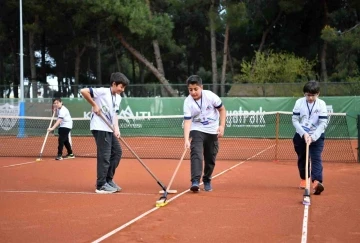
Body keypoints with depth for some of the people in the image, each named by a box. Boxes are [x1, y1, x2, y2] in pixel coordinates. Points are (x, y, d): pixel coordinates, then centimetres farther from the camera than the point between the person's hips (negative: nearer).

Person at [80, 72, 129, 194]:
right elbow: (83, 91, -18)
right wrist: (94, 105, -15)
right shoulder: (102, 92, -13)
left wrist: (116, 129, -4)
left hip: (109, 129, 9)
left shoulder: (118, 98, 12)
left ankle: (108, 180, 23)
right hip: (100, 128, -9)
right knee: (104, 156, -7)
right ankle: (101, 185, 2)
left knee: (117, 152, 12)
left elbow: (114, 115, 11)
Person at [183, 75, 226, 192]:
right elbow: (187, 121, -22)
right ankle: (195, 181, -28)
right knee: (196, 154, -22)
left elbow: (222, 109, -1)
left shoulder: (210, 96, -15)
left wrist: (222, 126, -11)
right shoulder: (188, 102, -16)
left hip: (212, 131, 2)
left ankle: (207, 181, 27)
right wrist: (186, 139, -33)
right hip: (197, 130, -1)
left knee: (210, 159, 8)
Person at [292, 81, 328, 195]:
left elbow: (323, 123, -15)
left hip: (316, 136, -2)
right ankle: (304, 179, 33)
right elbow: (295, 120, -7)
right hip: (301, 135, 2)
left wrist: (313, 137, -25)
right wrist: (304, 134, -19)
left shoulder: (321, 104, -11)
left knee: (316, 158, -17)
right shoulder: (299, 102, -7)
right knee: (302, 158, 13)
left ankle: (317, 182, -30)